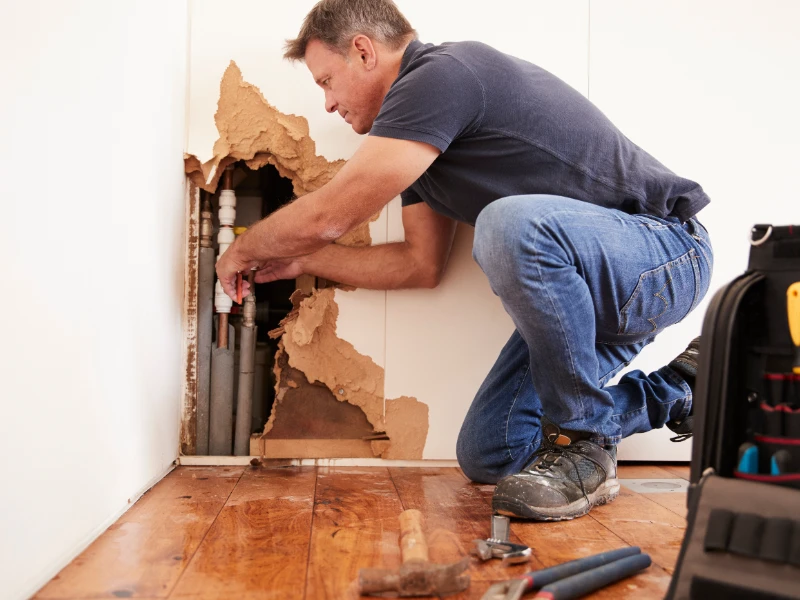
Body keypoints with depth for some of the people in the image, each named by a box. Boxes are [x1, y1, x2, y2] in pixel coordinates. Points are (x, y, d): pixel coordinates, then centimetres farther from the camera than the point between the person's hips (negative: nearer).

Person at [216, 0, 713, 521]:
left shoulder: (446, 73, -19)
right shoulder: (419, 139, 12)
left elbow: (326, 216, -19)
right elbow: (421, 263, 16)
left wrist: (242, 252, 1)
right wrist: (300, 261, 19)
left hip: (667, 250, -9)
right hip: (585, 286, 9)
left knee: (512, 223, -39)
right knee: (487, 456, 4)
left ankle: (584, 445, -17)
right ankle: (674, 392, 17)